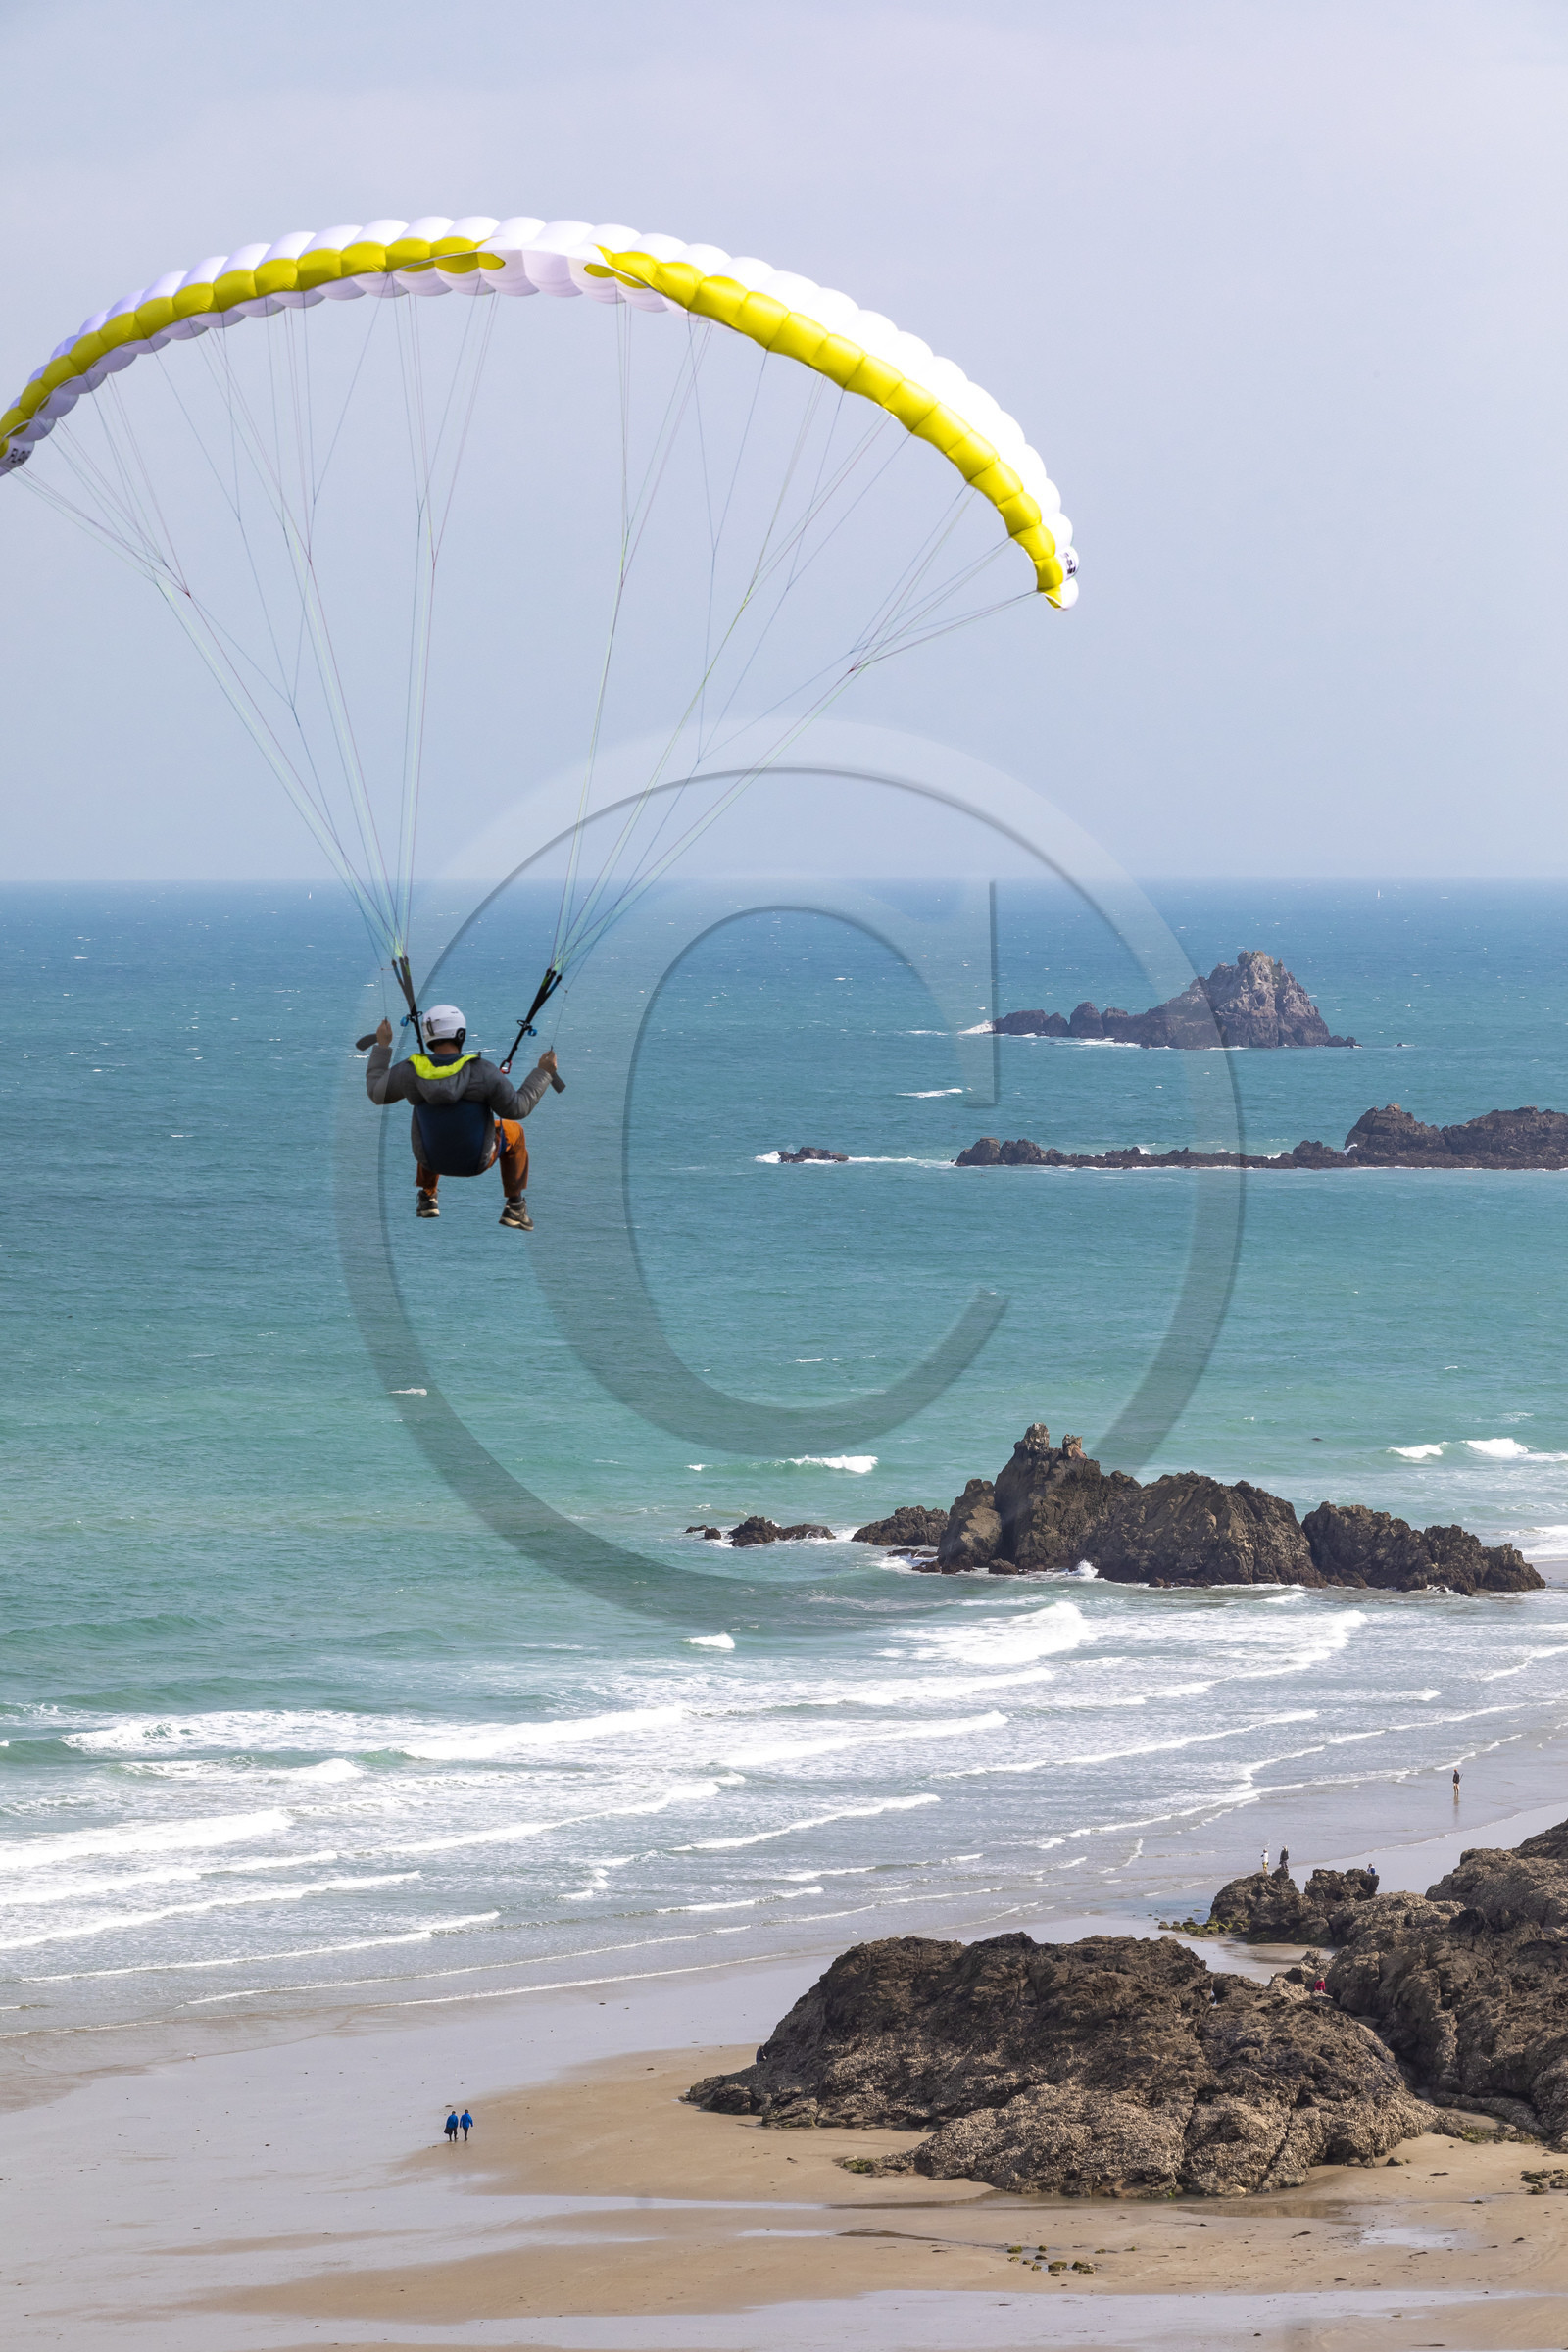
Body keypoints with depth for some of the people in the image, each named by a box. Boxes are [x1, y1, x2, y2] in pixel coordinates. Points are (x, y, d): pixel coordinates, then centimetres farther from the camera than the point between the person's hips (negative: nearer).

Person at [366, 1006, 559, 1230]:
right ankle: (515, 1207, 32)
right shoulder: (483, 1072, -26)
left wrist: (382, 1047, 10)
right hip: (477, 1160, -3)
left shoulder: (409, 1073, -19)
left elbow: (376, 1092, 1)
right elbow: (517, 1109, -17)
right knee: (513, 1131, 29)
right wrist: (542, 1073, -5)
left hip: (432, 1159, 3)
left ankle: (427, 1197, 46)